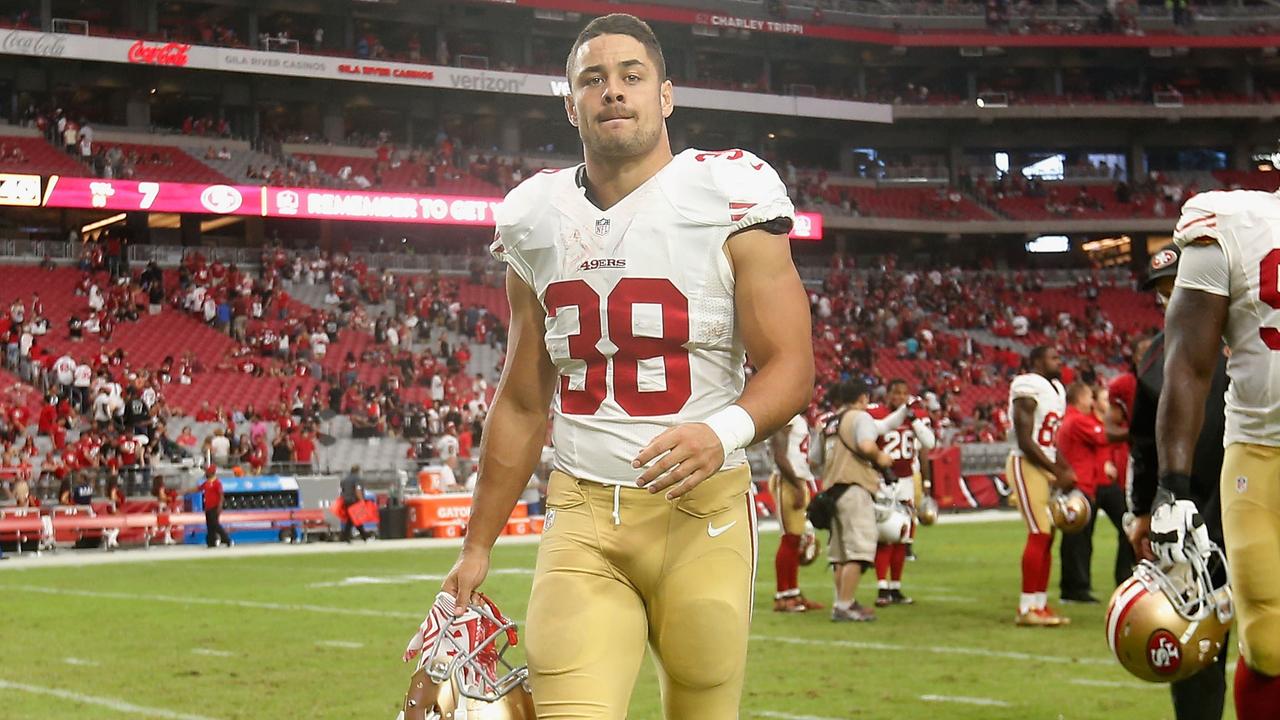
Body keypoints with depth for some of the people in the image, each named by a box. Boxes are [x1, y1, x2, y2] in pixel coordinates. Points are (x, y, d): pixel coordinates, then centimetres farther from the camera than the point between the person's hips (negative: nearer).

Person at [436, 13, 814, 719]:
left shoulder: (729, 200, -3)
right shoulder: (538, 222, 10)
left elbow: (791, 366, -5)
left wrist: (724, 431, -26)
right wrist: (477, 546, 18)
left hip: (701, 510, -2)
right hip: (582, 511, 3)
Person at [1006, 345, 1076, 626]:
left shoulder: (1056, 389, 16)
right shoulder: (1028, 388, -13)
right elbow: (1025, 441, -18)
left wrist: (1066, 470, 8)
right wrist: (1058, 472, -16)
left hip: (1045, 467, 9)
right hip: (1026, 466, -9)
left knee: (1047, 536, 9)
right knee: (1039, 534, -12)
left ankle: (1040, 604, 14)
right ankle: (1028, 608, -9)